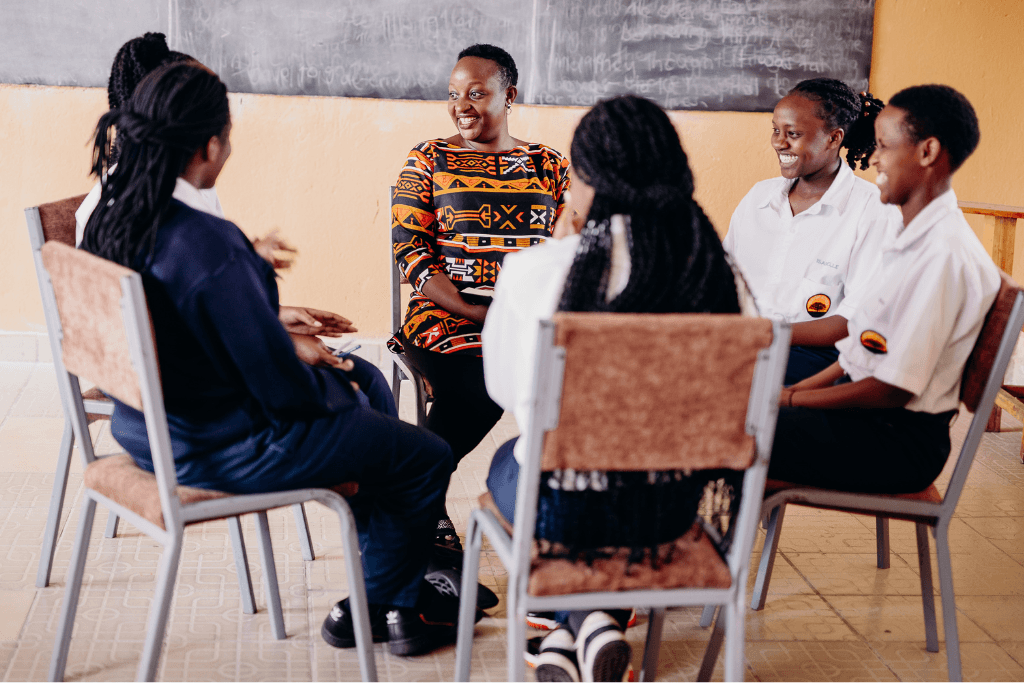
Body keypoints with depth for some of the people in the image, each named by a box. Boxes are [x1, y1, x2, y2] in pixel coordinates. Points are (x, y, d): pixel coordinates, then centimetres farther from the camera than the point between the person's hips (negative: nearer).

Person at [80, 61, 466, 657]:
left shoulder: (111, 218, -4)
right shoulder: (211, 246, -31)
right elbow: (282, 389, -25)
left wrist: (279, 333, 12)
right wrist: (335, 388, -4)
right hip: (224, 453, -9)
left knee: (367, 381, 27)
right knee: (429, 459, 6)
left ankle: (397, 570, 37)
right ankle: (377, 605, 29)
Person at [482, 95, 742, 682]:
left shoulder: (537, 270, -17)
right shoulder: (718, 271, -10)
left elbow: (505, 391, -1)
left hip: (559, 508, -2)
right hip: (668, 510, 2)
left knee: (508, 460, 34)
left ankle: (577, 619, 20)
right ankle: (597, 621, 23)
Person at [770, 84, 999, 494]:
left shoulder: (946, 255, -20)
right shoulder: (911, 238, 12)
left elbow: (895, 389, -21)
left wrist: (790, 399, -12)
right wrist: (796, 389, 5)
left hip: (901, 443, -9)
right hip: (864, 413, 10)